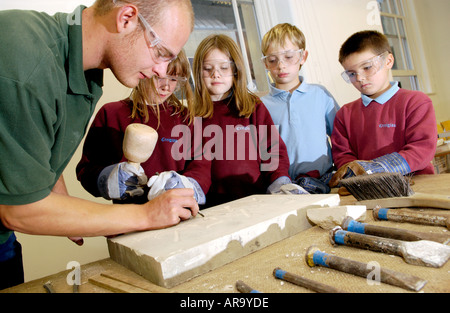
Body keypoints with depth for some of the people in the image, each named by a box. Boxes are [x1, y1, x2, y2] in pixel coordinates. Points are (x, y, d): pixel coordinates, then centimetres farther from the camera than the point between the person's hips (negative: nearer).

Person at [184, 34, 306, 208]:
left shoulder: (254, 106, 12)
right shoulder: (194, 114, 7)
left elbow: (273, 149, 9)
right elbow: (198, 162, 1)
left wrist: (279, 181, -8)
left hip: (259, 195, 0)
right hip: (216, 203, 1)